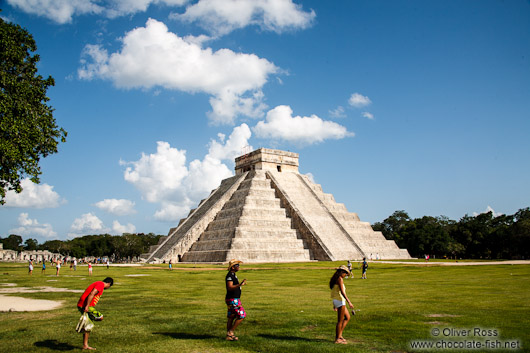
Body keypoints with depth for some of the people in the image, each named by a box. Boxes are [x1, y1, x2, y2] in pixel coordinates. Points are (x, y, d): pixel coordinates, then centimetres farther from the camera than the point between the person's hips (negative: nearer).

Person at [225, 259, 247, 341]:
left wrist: (241, 284, 33)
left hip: (233, 299, 10)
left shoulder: (233, 275, 14)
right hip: (233, 300, -10)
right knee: (242, 315, -7)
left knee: (231, 318, 12)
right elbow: (230, 287, -30)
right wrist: (239, 285, -41)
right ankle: (231, 332, 0)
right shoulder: (230, 275, -17)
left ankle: (229, 336, 17)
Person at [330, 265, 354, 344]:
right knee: (340, 320, -1)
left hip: (336, 300, 10)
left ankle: (339, 335, 17)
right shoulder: (340, 279, -15)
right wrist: (349, 302, -26)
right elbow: (342, 292, -23)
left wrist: (334, 304, 26)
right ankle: (337, 339, 6)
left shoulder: (335, 279, 14)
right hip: (340, 301, -10)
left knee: (347, 317, 17)